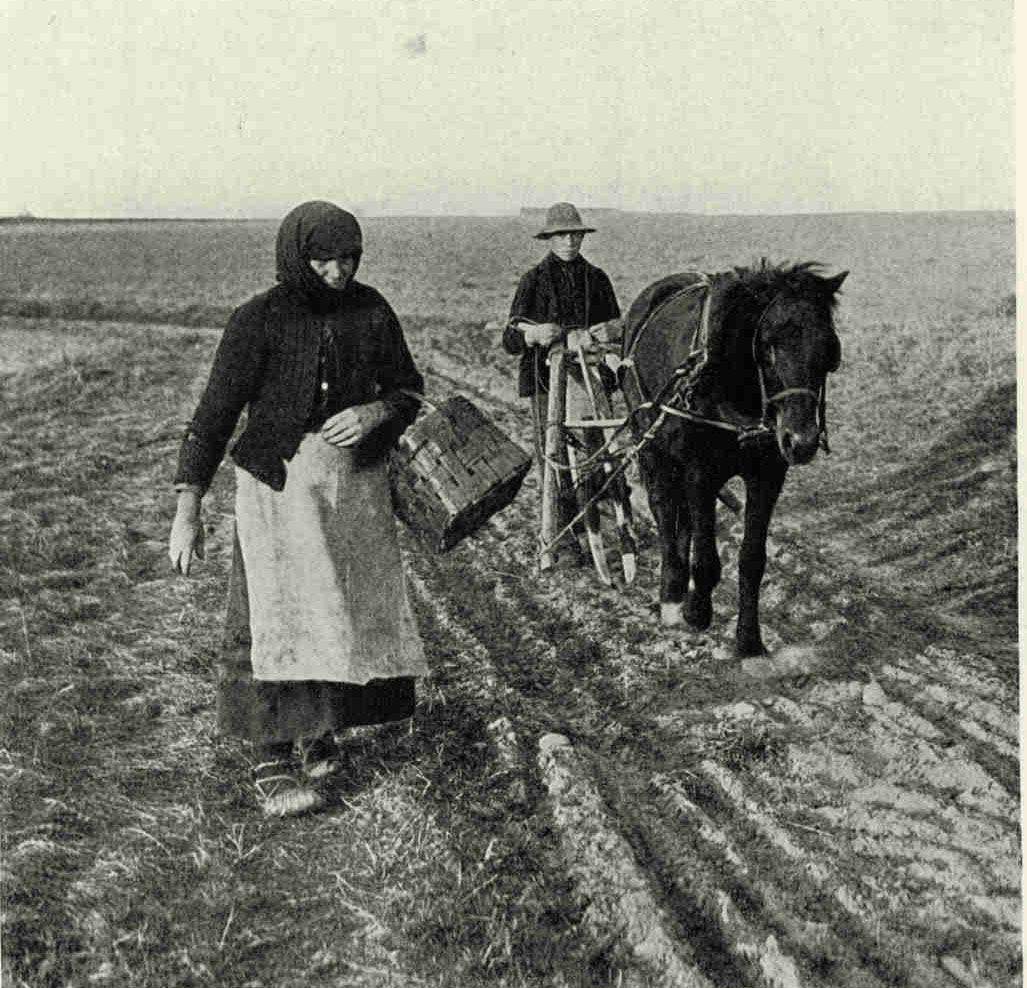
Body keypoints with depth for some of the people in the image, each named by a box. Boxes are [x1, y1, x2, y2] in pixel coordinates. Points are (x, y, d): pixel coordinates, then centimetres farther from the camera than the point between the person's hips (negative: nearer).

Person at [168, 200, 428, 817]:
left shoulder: (371, 311, 2)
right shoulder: (259, 321, -8)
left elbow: (408, 389, 11)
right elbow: (216, 413, -8)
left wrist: (374, 412, -13)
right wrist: (188, 506, -12)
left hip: (356, 479, 4)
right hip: (280, 478, -4)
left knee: (349, 610, 7)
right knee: (277, 611, -10)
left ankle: (320, 732, 25)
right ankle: (272, 759, -3)